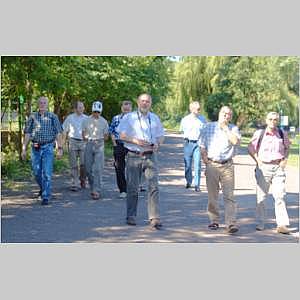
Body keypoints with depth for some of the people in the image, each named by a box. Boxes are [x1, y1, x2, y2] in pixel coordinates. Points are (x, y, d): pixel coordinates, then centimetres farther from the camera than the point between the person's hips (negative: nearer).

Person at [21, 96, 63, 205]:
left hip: (48, 148, -2)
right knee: (36, 172, 10)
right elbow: (27, 134, 7)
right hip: (35, 148, 3)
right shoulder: (32, 117, 6)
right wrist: (24, 149, 2)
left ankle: (46, 197, -4)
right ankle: (43, 188, 37)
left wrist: (60, 149, -6)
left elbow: (58, 133, 0)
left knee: (47, 173, -8)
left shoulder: (53, 117, 1)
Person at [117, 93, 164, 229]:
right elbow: (122, 135, 0)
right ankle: (131, 216, 18)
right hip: (133, 156, -2)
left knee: (153, 187, -9)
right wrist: (136, 141, -15)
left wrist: (157, 144, -4)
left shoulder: (155, 118, 14)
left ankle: (154, 218, -11)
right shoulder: (129, 117, 4)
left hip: (150, 156, 2)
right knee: (132, 188, 4)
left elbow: (161, 135, 18)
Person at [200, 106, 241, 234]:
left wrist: (225, 128, -7)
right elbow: (202, 144, 9)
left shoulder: (233, 129, 9)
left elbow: (236, 141, -12)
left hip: (227, 165, -1)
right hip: (212, 165, 1)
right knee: (212, 195, 6)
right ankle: (214, 221, 17)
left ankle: (231, 223, -12)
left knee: (229, 195, -8)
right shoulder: (209, 126, 10)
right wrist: (205, 159, -2)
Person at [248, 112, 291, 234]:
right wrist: (257, 160, -4)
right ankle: (260, 223, 16)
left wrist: (285, 159, 5)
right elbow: (250, 148, 8)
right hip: (263, 167, -1)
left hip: (278, 168, 1)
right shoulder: (259, 133, -1)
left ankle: (282, 225, -6)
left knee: (279, 196, -6)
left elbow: (287, 147, 21)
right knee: (261, 196, 5)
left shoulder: (282, 134, 5)